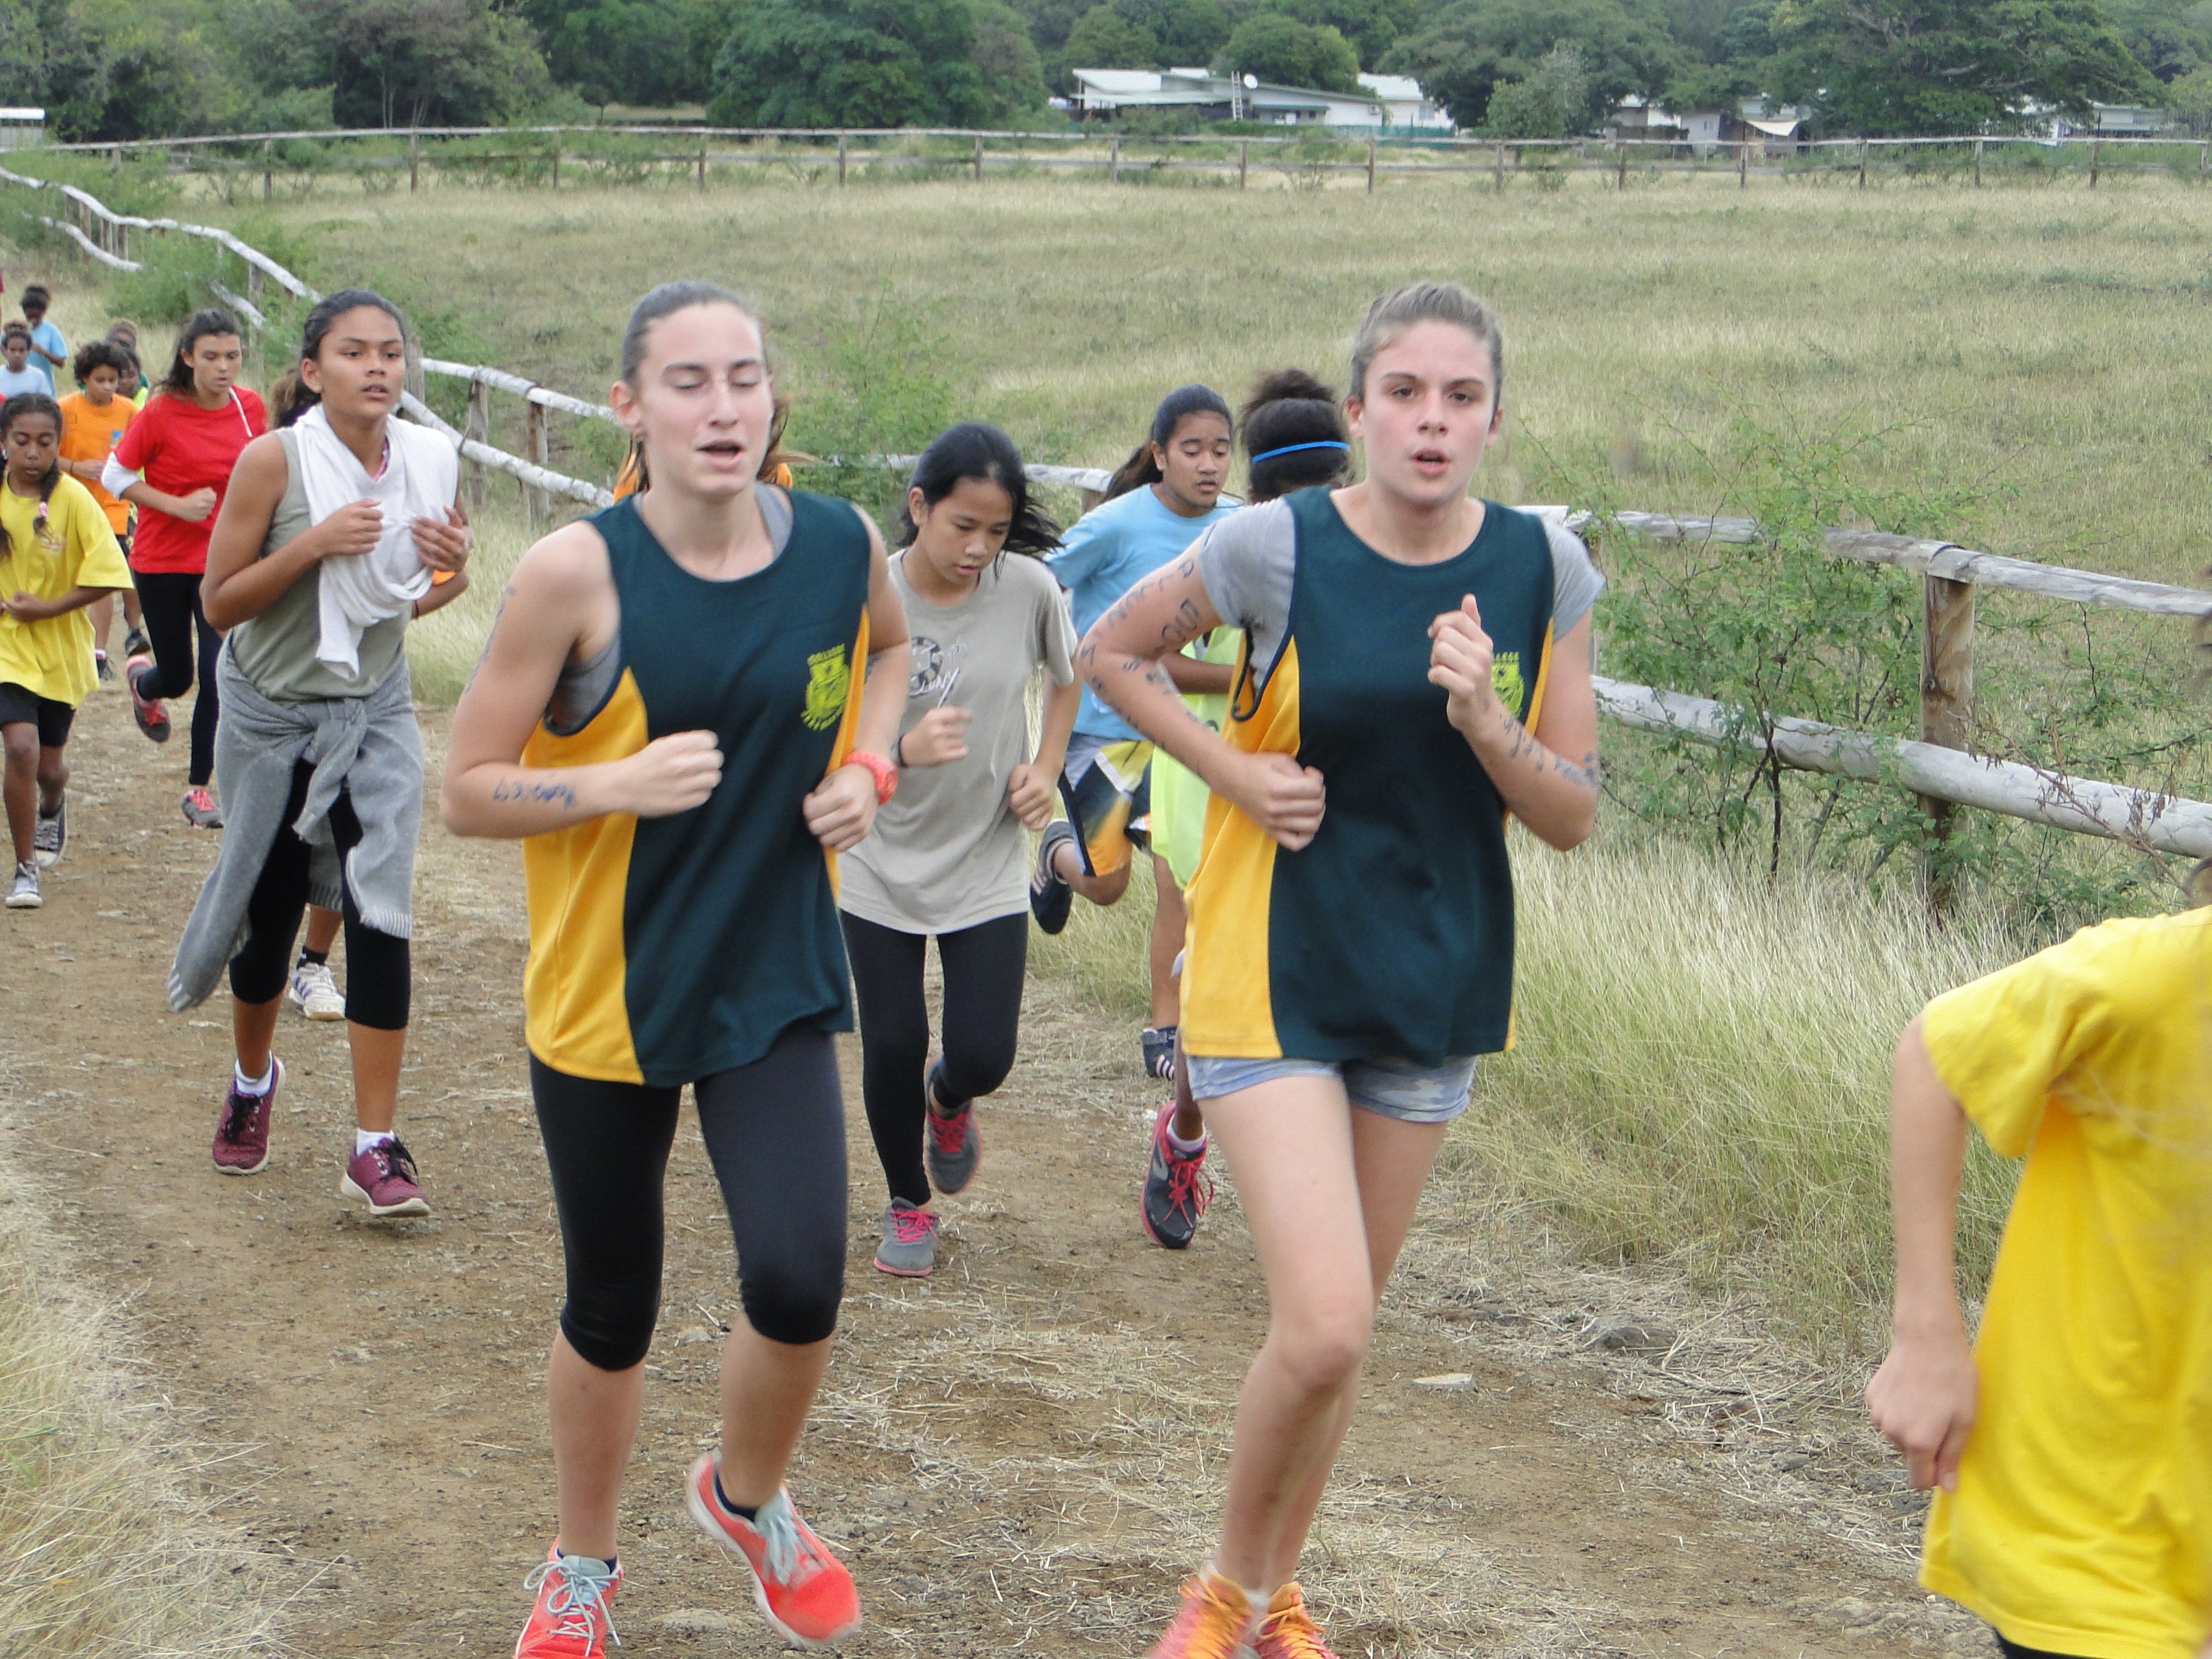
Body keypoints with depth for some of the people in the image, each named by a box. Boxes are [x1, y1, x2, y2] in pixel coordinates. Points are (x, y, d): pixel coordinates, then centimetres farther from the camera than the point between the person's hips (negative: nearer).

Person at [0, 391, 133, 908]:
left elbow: (105, 574, -14)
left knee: (49, 764, 12)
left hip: (59, 648, 0)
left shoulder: (73, 498, -12)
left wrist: (49, 608, -19)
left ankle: (52, 810, 51)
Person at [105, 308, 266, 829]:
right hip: (162, 561, -2)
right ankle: (141, 680, 48)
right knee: (177, 678, 9)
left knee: (218, 677, -7)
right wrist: (178, 505, -19)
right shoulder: (161, 412, -14)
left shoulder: (251, 406, -4)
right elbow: (115, 476, -9)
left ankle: (199, 789, 8)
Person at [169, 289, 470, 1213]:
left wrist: (453, 567, -13)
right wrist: (313, 544, -28)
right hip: (273, 714, -1)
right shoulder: (273, 461, -17)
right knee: (269, 911, 12)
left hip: (375, 715, 2)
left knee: (379, 915, -11)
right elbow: (219, 603, -15)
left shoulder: (429, 461, -6)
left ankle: (375, 1149, -8)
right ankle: (253, 1083, 41)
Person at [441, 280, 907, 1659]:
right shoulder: (576, 573, -16)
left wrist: (869, 767, 1)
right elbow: (468, 793, -10)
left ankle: (750, 1498, 21)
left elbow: (887, 644, 20)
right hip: (606, 993, -2)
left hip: (776, 986, 2)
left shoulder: (841, 545, -6)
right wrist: (617, 784, -26)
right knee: (613, 1312, 11)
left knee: (798, 1283, -13)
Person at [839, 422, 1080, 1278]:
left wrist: (1045, 767, -1)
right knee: (892, 1047, 1)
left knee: (984, 1055, -5)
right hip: (881, 866, -1)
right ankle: (908, 1206, 28)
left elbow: (1068, 675, 11)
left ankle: (949, 1102, 34)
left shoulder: (1029, 589, -10)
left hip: (989, 865, 1)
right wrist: (901, 750, -35)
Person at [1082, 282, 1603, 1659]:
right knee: (1324, 1331, -15)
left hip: (1438, 980, 4)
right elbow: (1113, 651, 4)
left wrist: (1487, 724, -21)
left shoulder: (1544, 570, -5)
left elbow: (1574, 815, -1)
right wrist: (1235, 772, -10)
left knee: (1340, 1328, 14)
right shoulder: (1277, 548, -13)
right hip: (1278, 975, -4)